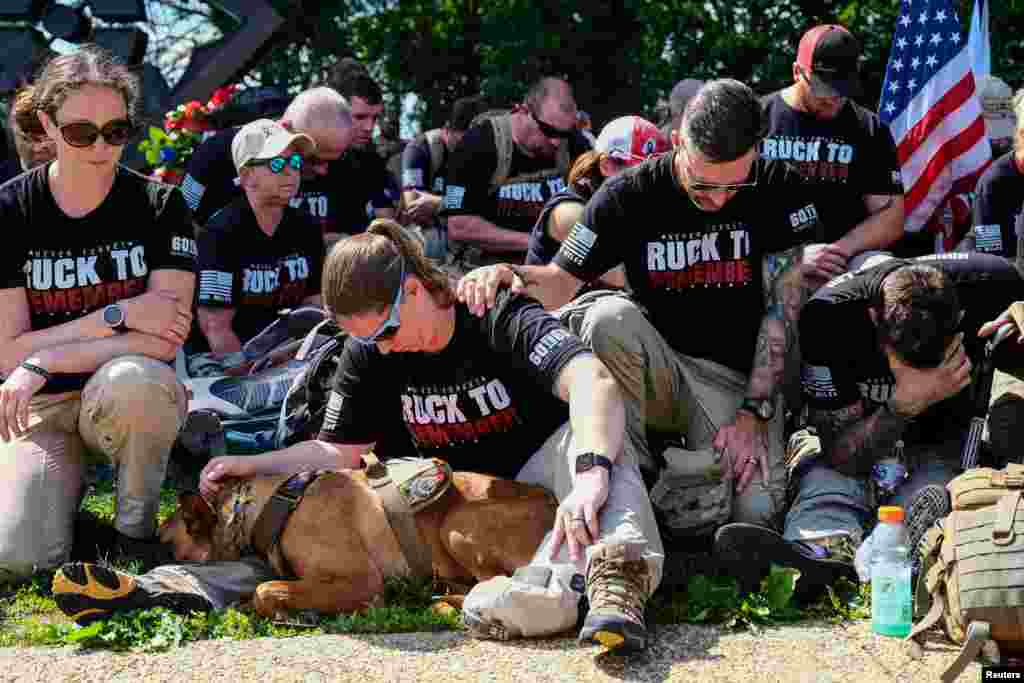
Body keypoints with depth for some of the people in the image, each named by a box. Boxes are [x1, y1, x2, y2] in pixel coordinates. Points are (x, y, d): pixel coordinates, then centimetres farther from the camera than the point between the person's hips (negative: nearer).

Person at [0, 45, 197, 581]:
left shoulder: (159, 206, -6)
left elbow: (165, 340, -15)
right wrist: (119, 315, -17)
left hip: (132, 403, 0)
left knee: (132, 379, -38)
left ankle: (137, 525, -11)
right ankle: (67, 482, 9)